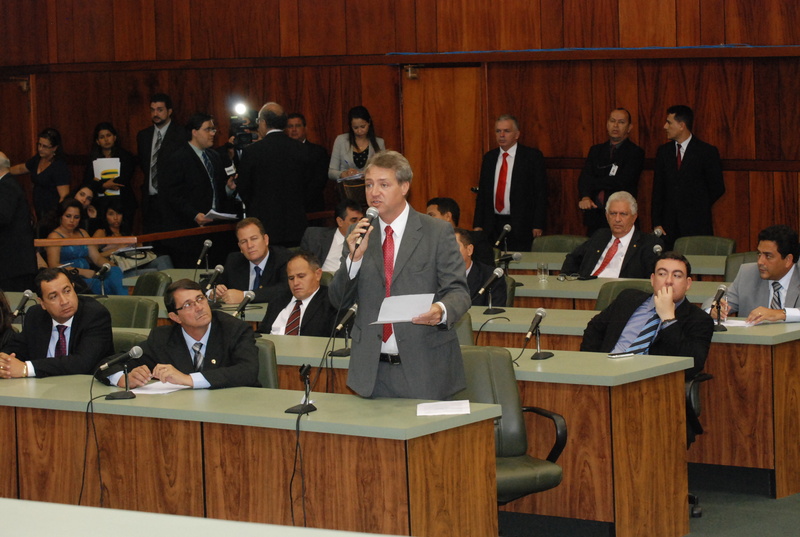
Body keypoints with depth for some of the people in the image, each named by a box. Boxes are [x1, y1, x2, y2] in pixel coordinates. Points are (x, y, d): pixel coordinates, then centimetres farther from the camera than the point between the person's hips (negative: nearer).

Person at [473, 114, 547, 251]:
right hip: (492, 227, 4)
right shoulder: (489, 158, 13)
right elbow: (482, 193, 15)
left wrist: (538, 225, -10)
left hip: (520, 227, -4)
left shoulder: (532, 156, -1)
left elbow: (541, 192, -3)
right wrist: (478, 225, 7)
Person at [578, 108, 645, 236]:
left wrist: (593, 182, -4)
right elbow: (584, 177, 1)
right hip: (594, 217, 4)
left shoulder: (635, 153, -1)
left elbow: (621, 181, -12)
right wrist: (585, 197, -20)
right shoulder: (596, 150, 15)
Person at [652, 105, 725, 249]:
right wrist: (656, 223, 1)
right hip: (669, 226, 4)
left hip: (696, 226, -3)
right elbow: (658, 190, 9)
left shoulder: (707, 152, -3)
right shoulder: (663, 152, 10)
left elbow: (717, 188, 2)